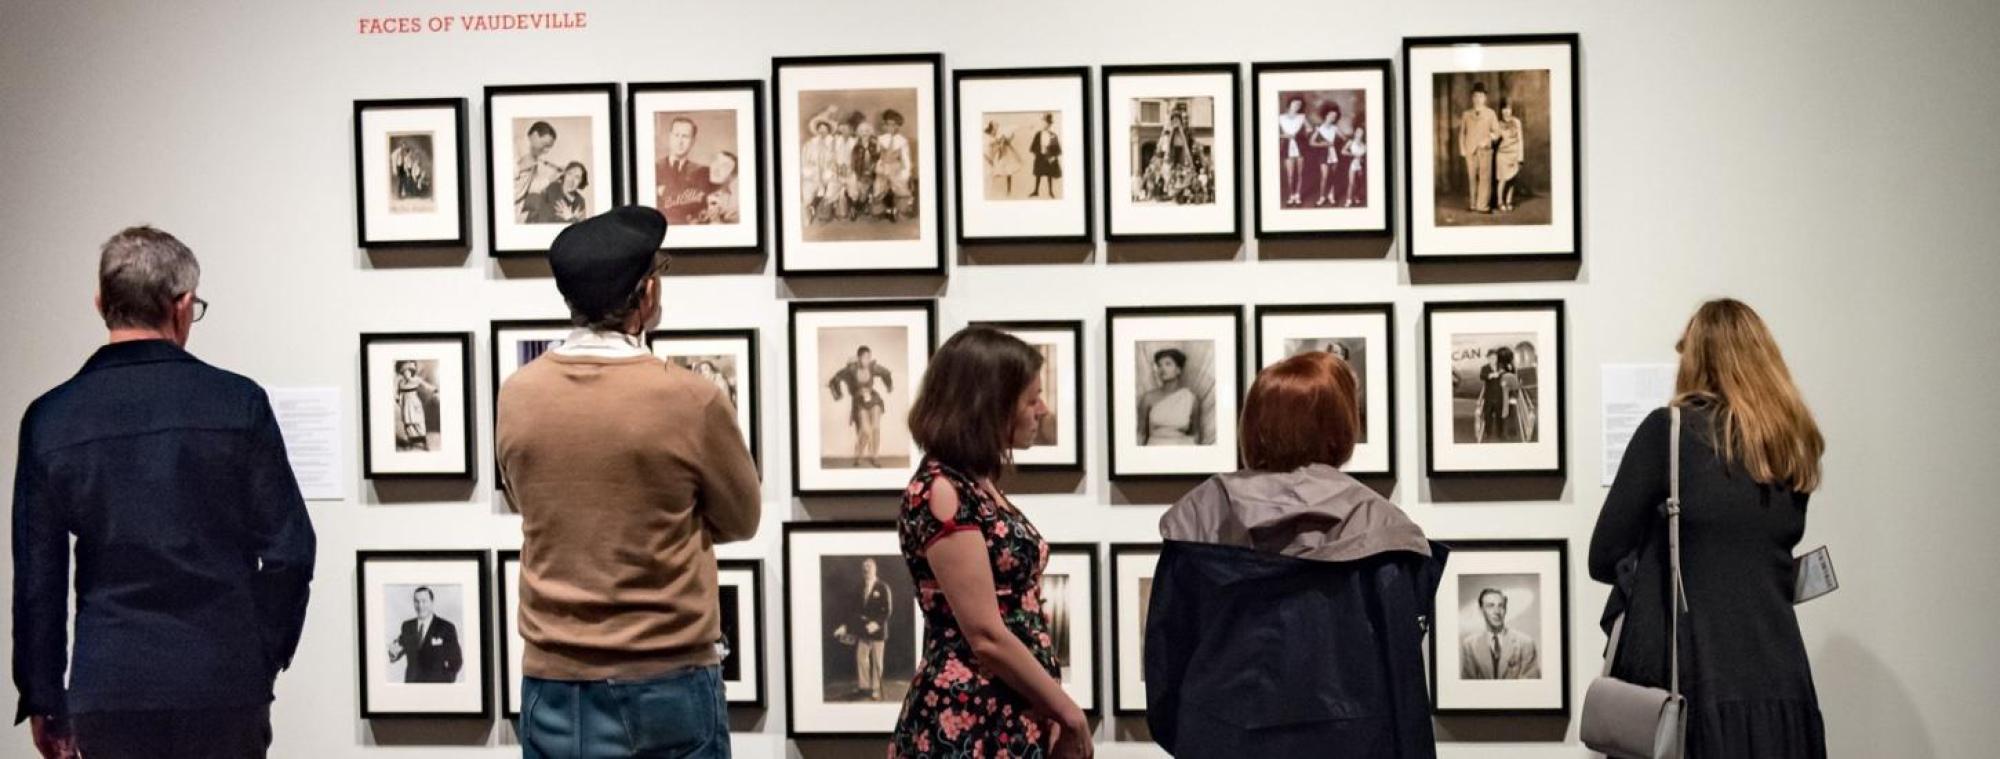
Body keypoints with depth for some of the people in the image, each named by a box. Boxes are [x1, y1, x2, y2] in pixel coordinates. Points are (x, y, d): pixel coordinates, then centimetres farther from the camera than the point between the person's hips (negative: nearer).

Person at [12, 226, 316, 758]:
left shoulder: (50, 419, -1)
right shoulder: (237, 402, -6)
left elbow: (36, 575, 4)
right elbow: (289, 550, -5)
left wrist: (42, 698, 13)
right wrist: (264, 654, 9)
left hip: (108, 689, 2)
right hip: (225, 681, -1)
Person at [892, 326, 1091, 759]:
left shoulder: (977, 485, 11)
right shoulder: (940, 492, -16)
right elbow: (987, 638, -19)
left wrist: (1053, 713, 7)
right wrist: (1068, 712, -10)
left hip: (1014, 720, 9)